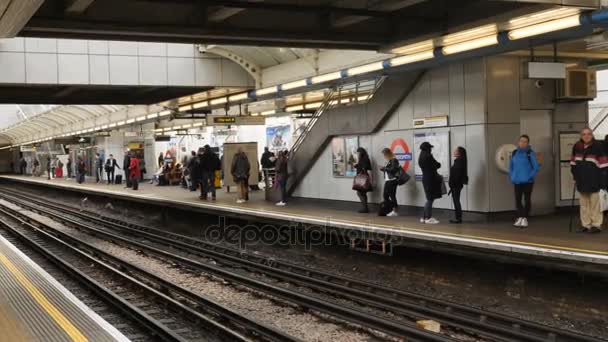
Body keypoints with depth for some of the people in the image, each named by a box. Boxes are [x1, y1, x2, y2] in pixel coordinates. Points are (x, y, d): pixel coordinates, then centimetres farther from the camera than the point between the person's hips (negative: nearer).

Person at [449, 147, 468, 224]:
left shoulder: (459, 162, -15)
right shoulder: (458, 161, 14)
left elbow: (457, 174, -21)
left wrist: (453, 185, -21)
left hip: (456, 185, -10)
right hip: (456, 185, 10)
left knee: (456, 201, -5)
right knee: (456, 201, 12)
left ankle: (458, 218, -2)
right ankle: (458, 217, 16)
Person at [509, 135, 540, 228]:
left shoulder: (531, 153, -8)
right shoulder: (514, 153, 6)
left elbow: (536, 167, -8)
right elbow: (511, 166, 16)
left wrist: (530, 177, -14)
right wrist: (512, 176, 6)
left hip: (527, 181, -4)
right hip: (517, 181, 4)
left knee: (527, 199, 4)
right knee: (517, 200, 5)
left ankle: (525, 218, 12)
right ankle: (520, 217, 16)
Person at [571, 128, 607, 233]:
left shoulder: (598, 146, -8)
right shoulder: (576, 146, 7)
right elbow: (573, 162, 19)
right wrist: (575, 176, 15)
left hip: (593, 181, -5)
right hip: (581, 180, 5)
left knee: (594, 203, -1)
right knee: (584, 203, 10)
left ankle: (596, 225, 5)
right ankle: (585, 225, 16)